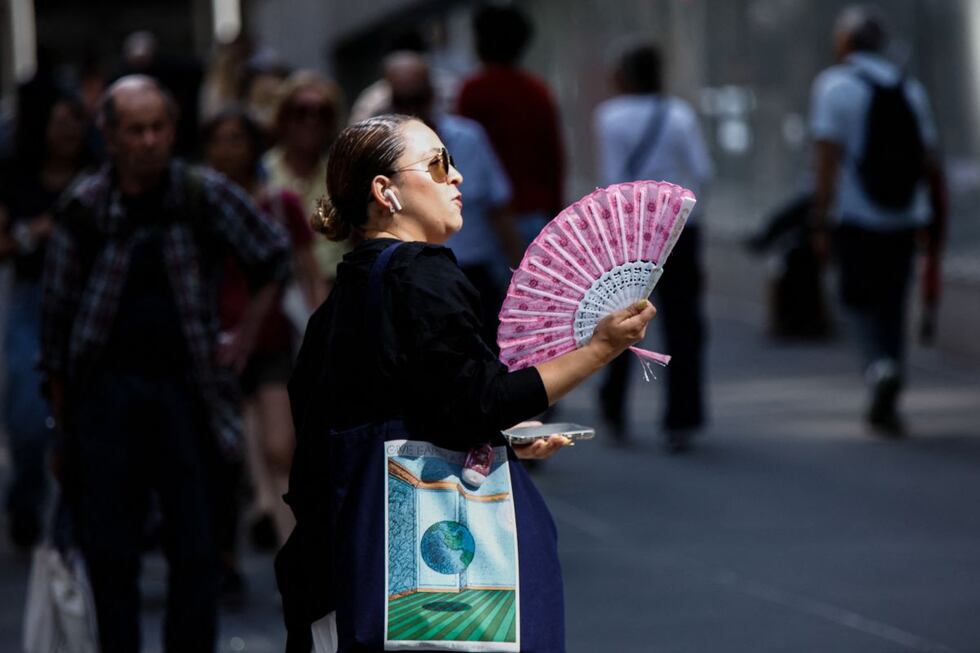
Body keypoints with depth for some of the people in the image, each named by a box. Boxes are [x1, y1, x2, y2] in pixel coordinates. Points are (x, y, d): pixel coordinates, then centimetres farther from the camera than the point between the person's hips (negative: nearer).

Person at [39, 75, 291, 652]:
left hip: (186, 386, 0)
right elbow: (56, 318, 5)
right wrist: (62, 424, 5)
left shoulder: (206, 196, 0)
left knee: (196, 550, -1)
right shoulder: (83, 209, 0)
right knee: (109, 551, 0)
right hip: (106, 388, 0)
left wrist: (244, 340, 7)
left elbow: (275, 258, 14)